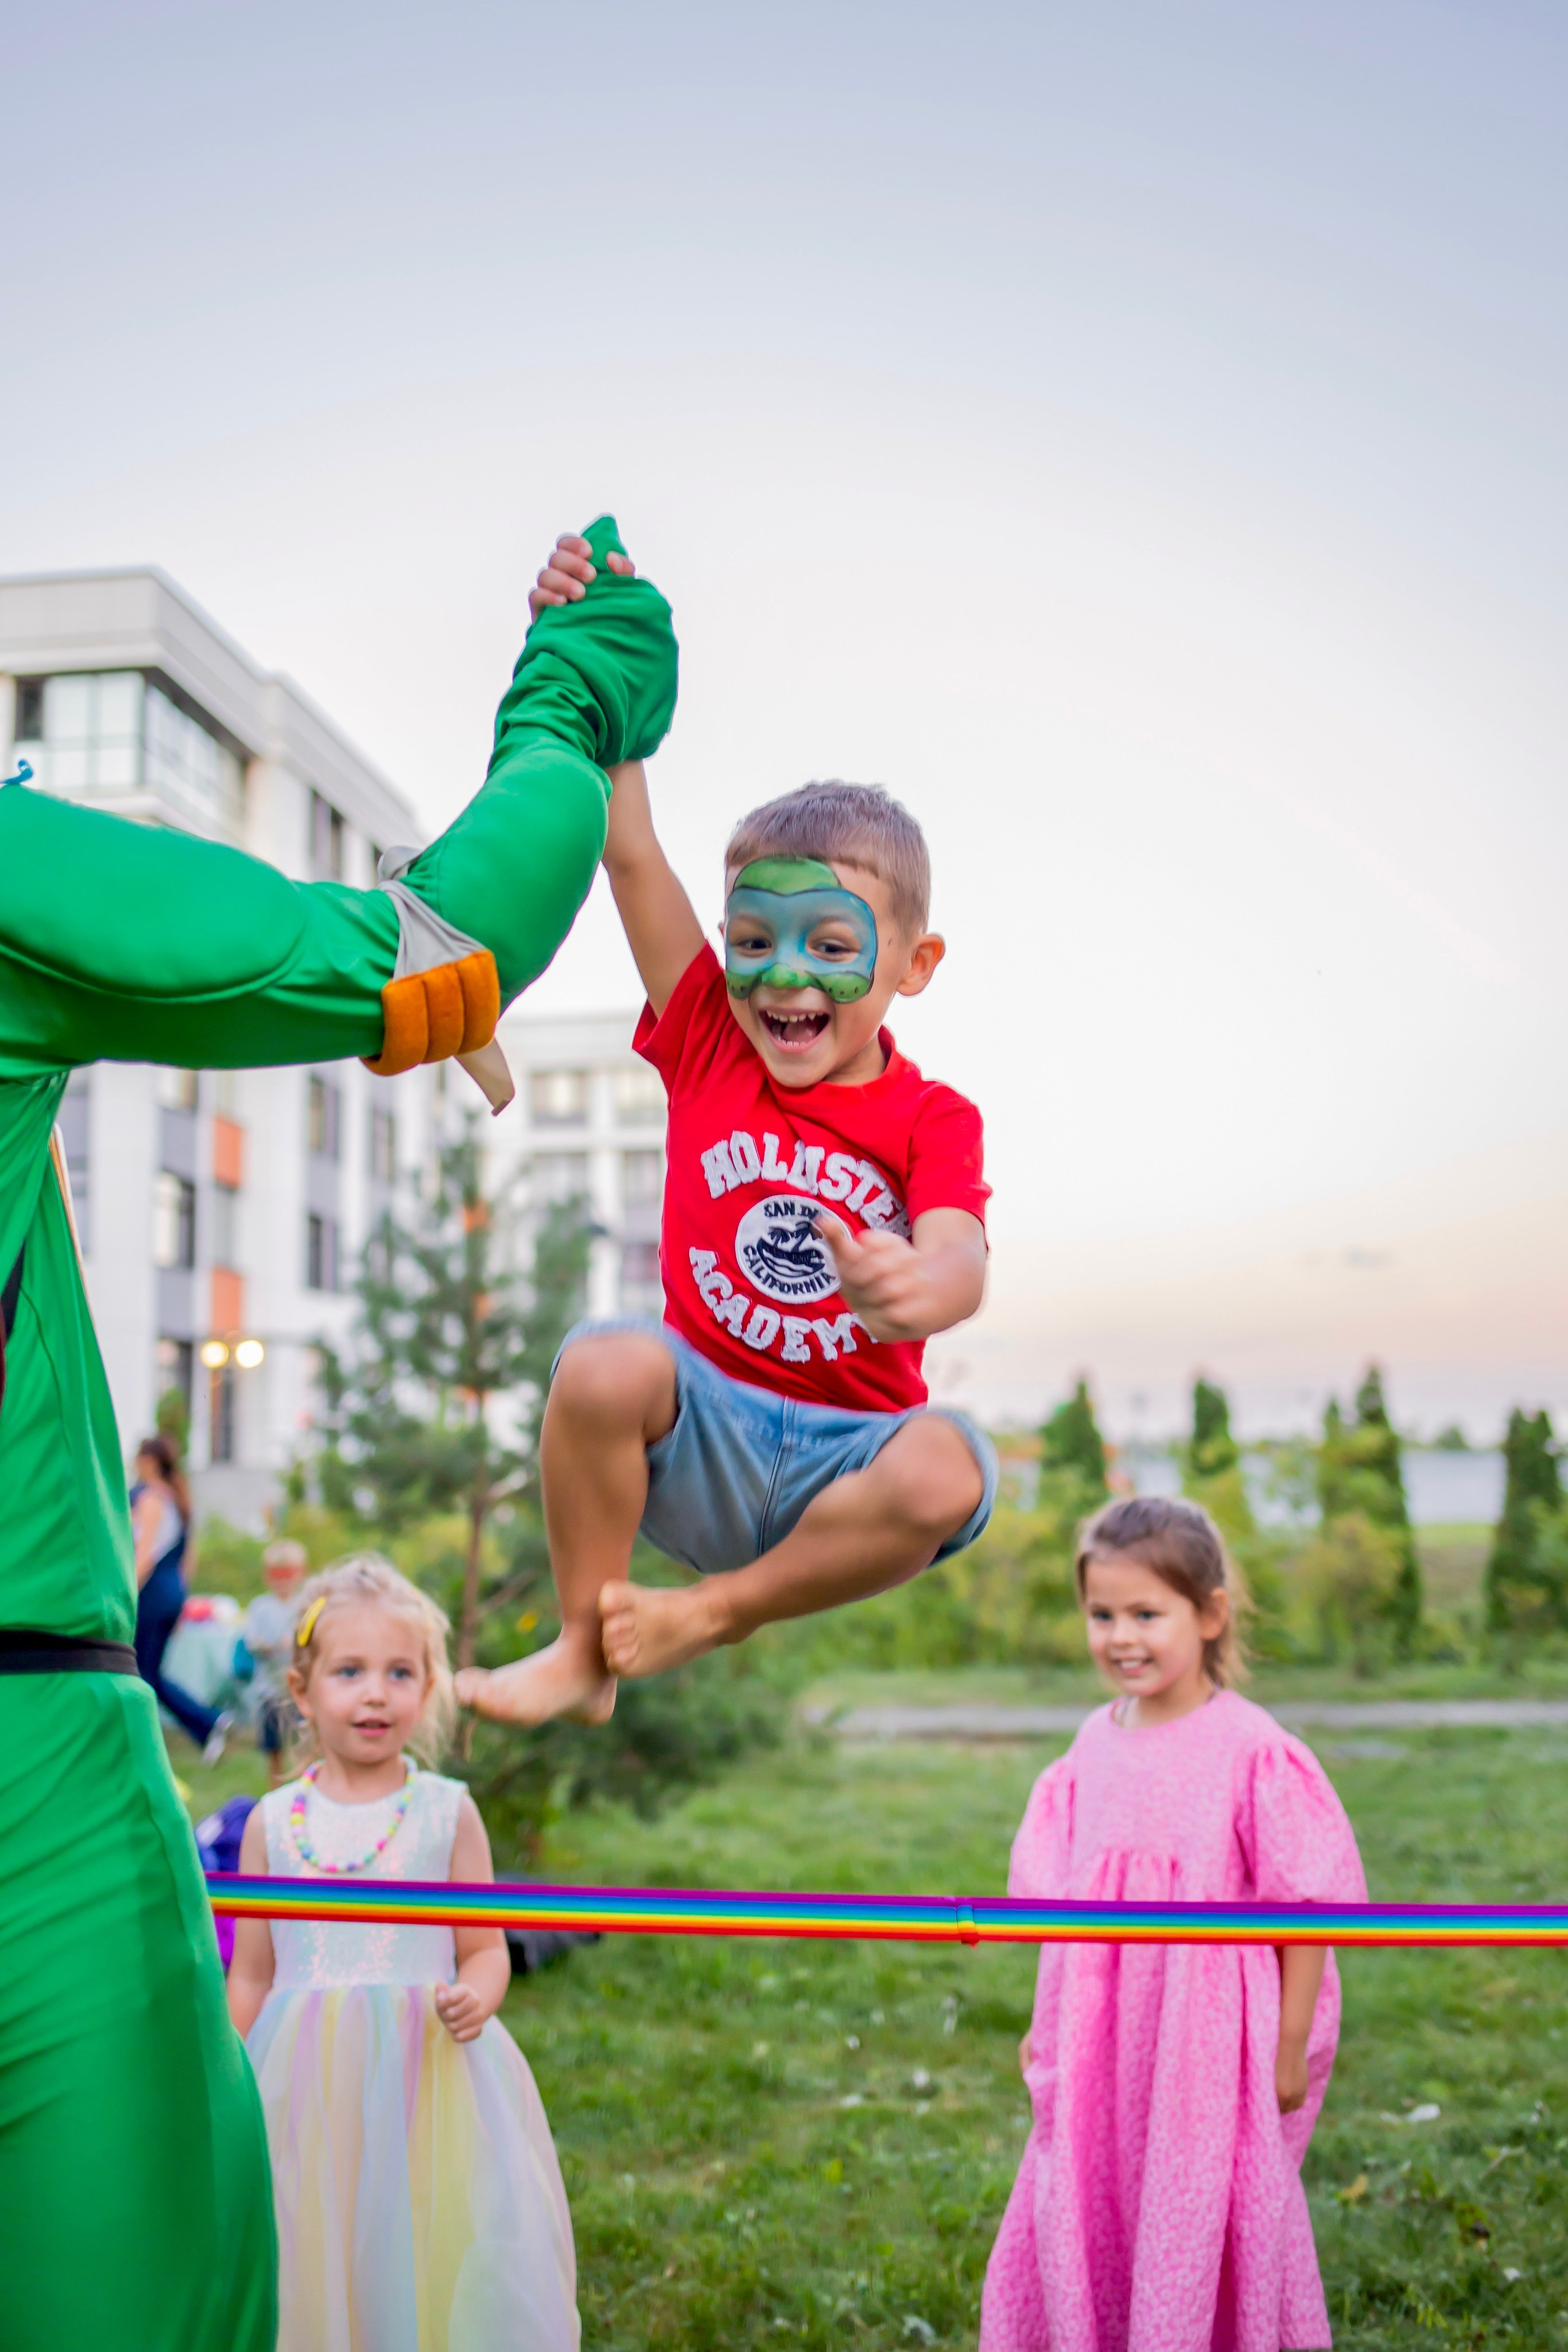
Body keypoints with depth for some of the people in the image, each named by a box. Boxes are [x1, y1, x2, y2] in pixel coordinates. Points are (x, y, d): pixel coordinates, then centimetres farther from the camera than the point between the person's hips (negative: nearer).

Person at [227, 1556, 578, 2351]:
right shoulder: (273, 1821, 3)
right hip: (307, 2081, 1)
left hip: (429, 2075, -1)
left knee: (438, 2269, 0)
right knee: (313, 2276, 5)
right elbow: (251, 1975, 10)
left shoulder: (447, 1813, -1)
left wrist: (474, 1999, -17)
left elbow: (485, 1952, 3)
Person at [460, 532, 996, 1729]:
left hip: (844, 1449, 0)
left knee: (946, 1473, -32)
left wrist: (922, 1291, -47)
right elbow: (630, 852, -5)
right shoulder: (708, 1042, 3)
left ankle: (714, 1612, -7)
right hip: (701, 1437, 1)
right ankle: (584, 1652, -9)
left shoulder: (932, 1118, -3)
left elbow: (958, 1258, -21)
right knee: (605, 1363, -32)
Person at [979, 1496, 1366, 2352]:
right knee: (1087, 2224, 14)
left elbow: (1306, 1908, -10)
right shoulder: (1095, 1745, 1)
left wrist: (1290, 2051, -7)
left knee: (1206, 2232, 8)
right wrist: (1047, 2025, 15)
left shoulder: (1251, 1751, -16)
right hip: (1102, 2046, 5)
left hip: (1210, 2045, -5)